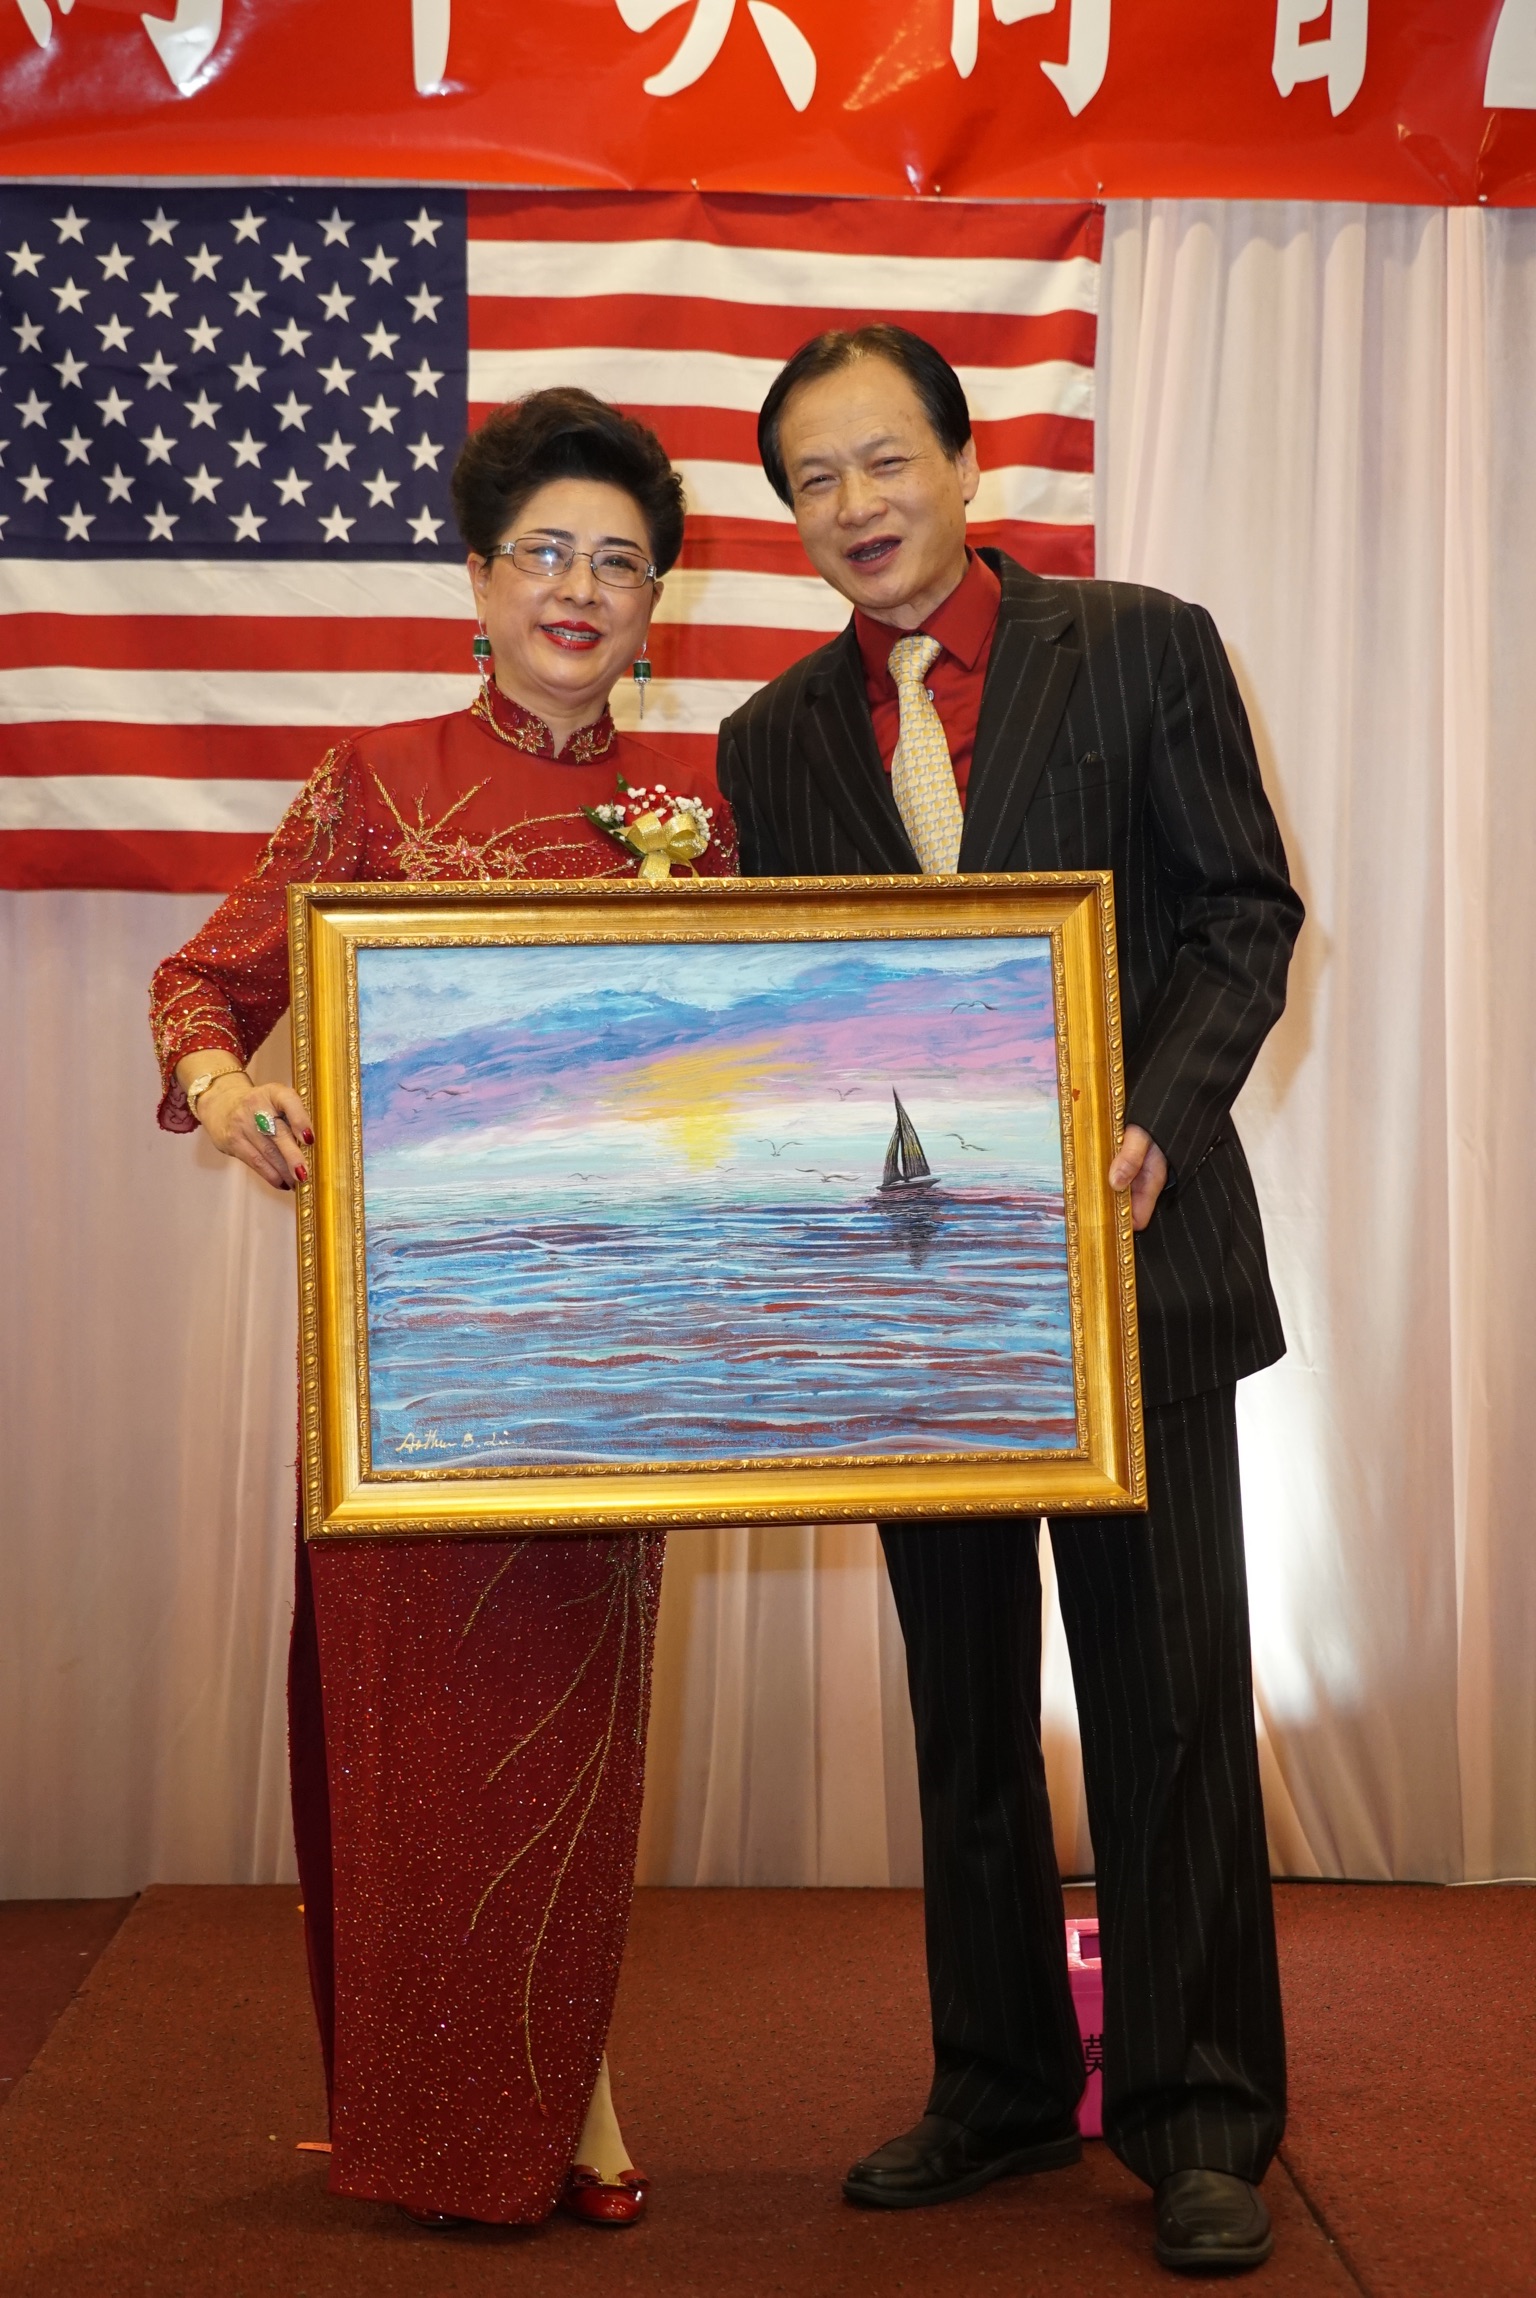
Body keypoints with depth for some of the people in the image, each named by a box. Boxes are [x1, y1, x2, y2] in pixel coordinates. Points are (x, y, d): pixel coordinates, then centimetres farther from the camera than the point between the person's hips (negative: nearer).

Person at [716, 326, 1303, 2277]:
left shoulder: (1143, 648, 0)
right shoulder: (774, 738, 9)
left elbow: (1244, 914, -2)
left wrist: (1159, 1128, -17)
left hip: (1131, 1253, -3)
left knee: (1166, 1691, 1)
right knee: (964, 1709, 13)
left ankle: (1198, 2118, 14)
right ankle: (999, 2088, 27)